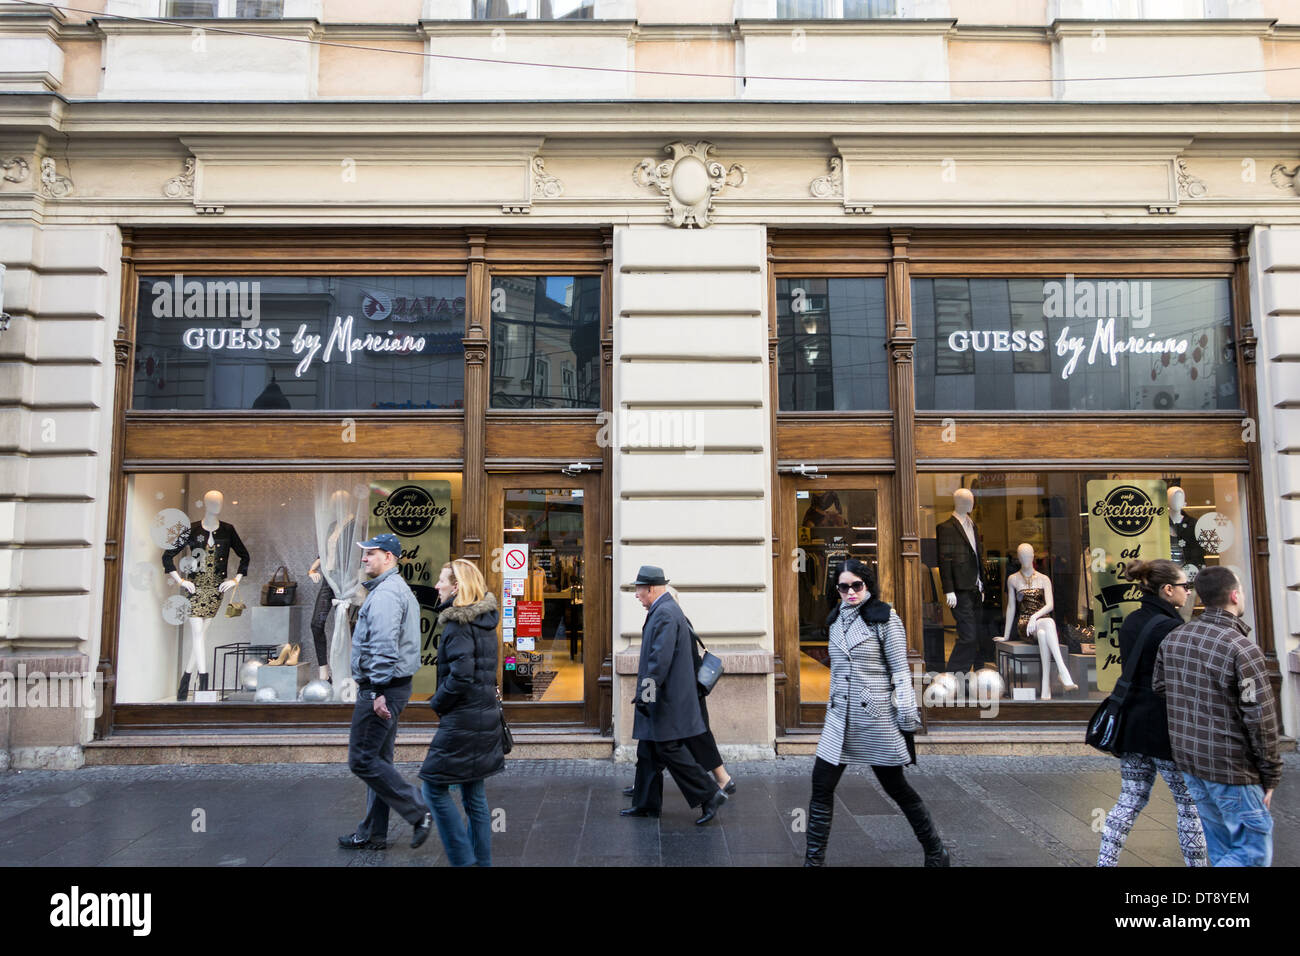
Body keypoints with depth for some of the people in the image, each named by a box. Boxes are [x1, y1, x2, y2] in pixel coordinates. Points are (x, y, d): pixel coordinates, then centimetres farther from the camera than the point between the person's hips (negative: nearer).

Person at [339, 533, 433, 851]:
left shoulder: (385, 593, -17)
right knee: (378, 759, 15)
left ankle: (418, 811, -1)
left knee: (362, 759, -5)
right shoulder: (401, 589, 18)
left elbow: (384, 646, -26)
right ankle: (372, 834, 24)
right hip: (391, 687, 11)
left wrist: (379, 691, -25)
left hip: (380, 689, -11)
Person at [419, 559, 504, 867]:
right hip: (486, 716, 9)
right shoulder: (485, 619, 11)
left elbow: (460, 676, -23)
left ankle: (463, 859, 3)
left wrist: (437, 703, -8)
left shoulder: (458, 624, -15)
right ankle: (482, 860, 20)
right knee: (474, 793, 14)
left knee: (434, 788, 1)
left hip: (463, 720, -9)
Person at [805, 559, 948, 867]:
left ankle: (935, 852, 28)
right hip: (840, 718, 5)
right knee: (821, 786, 0)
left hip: (876, 718, -5)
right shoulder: (836, 620, 9)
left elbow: (900, 670, -8)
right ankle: (814, 859, 10)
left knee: (896, 788, 8)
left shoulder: (885, 618, -8)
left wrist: (907, 717, -11)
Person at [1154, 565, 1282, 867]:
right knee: (1254, 852, 5)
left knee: (1222, 847, 20)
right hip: (1231, 769, -7)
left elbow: (1158, 686, 12)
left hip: (1188, 761, 7)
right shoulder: (1243, 650, -19)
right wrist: (1271, 774, -6)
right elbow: (1261, 720, -16)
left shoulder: (1173, 638, 1)